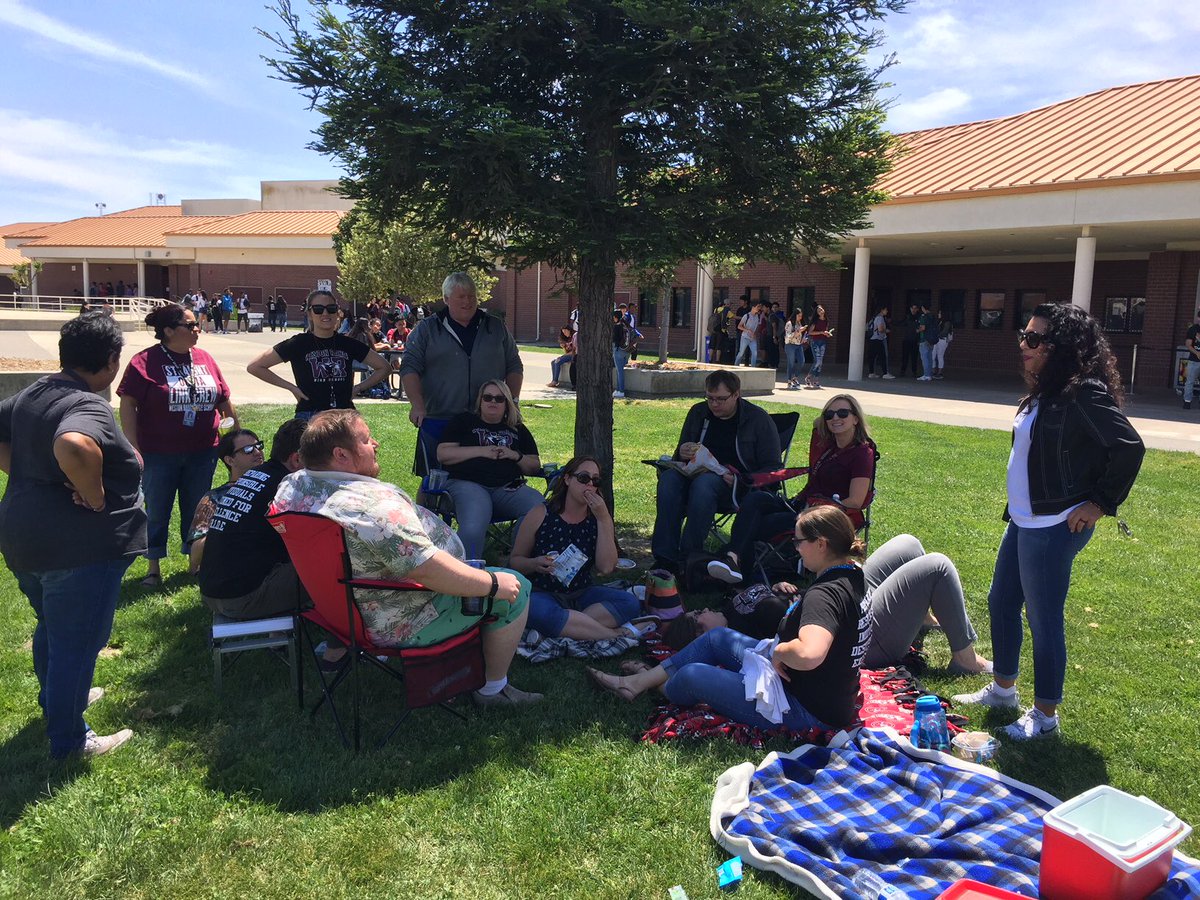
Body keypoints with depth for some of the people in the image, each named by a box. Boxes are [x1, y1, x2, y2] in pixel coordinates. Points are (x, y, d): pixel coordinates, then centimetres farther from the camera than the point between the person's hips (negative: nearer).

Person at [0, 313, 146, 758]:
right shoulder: (89, 406, -23)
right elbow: (73, 446, -44)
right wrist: (96, 497, -29)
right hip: (80, 547, -9)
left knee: (51, 627, 28)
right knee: (77, 641, 6)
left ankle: (55, 698, 50)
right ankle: (69, 739, 19)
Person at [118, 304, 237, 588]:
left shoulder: (205, 359, 5)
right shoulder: (145, 362, -9)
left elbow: (224, 400, 12)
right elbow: (128, 405, -10)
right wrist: (133, 448, -14)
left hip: (202, 452, 4)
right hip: (159, 455, -4)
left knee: (196, 510, 13)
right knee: (156, 511, 8)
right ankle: (154, 568, 22)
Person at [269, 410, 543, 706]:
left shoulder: (291, 486, -4)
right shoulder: (373, 503, -32)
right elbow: (427, 569, -33)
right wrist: (493, 584, -22)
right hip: (402, 626, -10)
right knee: (517, 588, 0)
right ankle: (493, 689, 16)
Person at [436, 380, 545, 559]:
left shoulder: (517, 429, 25)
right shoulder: (463, 422, 18)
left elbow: (535, 467, 23)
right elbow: (443, 454, 5)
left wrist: (516, 456, 1)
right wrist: (481, 451, -3)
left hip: (508, 488, 3)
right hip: (467, 484, -3)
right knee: (473, 527, -37)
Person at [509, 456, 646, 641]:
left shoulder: (599, 518, 3)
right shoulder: (541, 514, -4)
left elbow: (606, 568, -11)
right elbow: (515, 560, 2)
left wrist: (603, 519, -15)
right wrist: (534, 564, -21)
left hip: (582, 594, 3)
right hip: (543, 595, -3)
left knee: (630, 603, -21)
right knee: (540, 612, -39)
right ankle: (615, 633, -25)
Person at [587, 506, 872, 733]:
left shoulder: (825, 594, -30)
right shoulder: (853, 575, 1)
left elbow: (809, 654, -49)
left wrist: (779, 651, -28)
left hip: (806, 709, -10)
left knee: (693, 674, -8)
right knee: (718, 637, 14)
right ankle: (638, 682, 21)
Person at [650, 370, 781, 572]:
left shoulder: (758, 419, 2)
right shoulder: (698, 413, 14)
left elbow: (772, 468, 0)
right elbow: (679, 457, 21)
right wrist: (682, 454, -5)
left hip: (737, 486, -4)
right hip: (698, 475, 4)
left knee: (704, 482, -37)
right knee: (669, 477, -29)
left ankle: (689, 559, -33)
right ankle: (665, 559, -34)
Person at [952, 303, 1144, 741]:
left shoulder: (1084, 394, -19)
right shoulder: (1045, 393, 10)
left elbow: (1129, 447, -22)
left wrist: (1100, 504, -16)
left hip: (1053, 527, -10)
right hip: (1022, 521, 10)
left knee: (1044, 619, 2)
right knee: (1001, 603, 19)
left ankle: (1045, 714, 19)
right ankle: (1003, 689, 37)